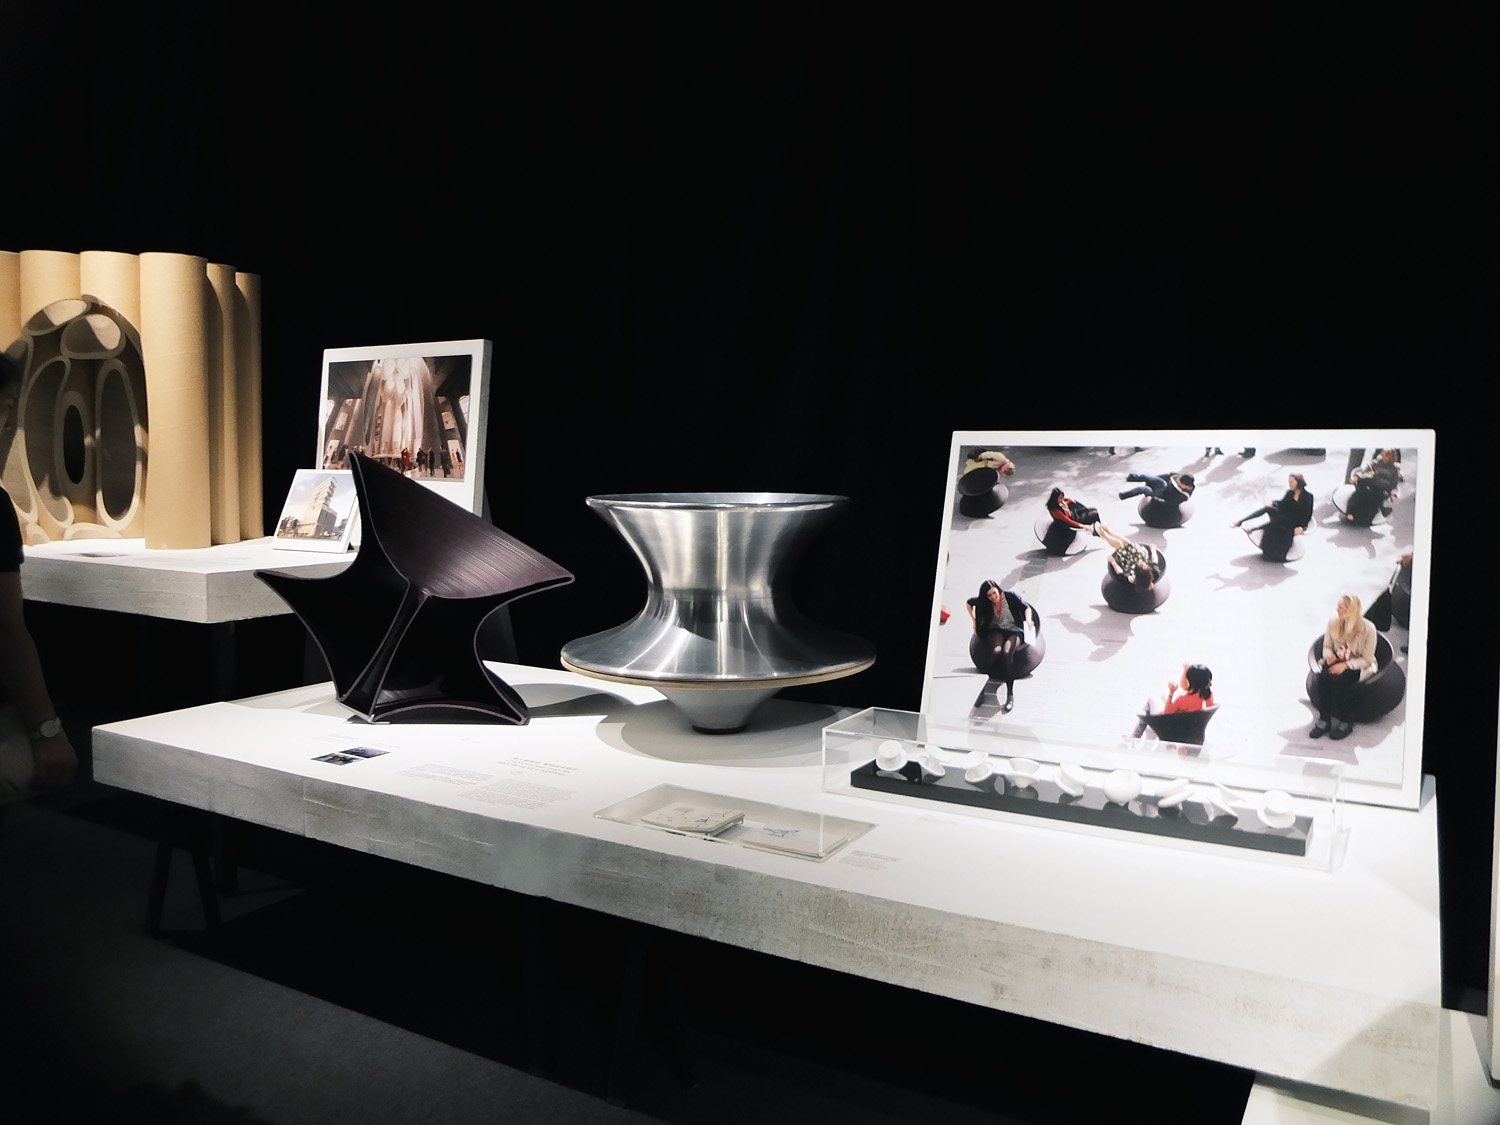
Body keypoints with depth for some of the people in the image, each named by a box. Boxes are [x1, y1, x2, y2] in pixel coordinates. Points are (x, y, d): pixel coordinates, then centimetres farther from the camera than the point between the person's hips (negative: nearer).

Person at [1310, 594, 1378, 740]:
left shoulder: (1368, 629, -14)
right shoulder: (1333, 624, -2)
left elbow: (1367, 659, -12)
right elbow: (1326, 646, 11)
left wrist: (1346, 665, -25)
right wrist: (1329, 655, -12)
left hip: (1359, 666, -4)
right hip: (1337, 662, 4)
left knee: (1340, 679, -35)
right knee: (1323, 676, -29)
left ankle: (1345, 723, -20)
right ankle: (1323, 721, -23)